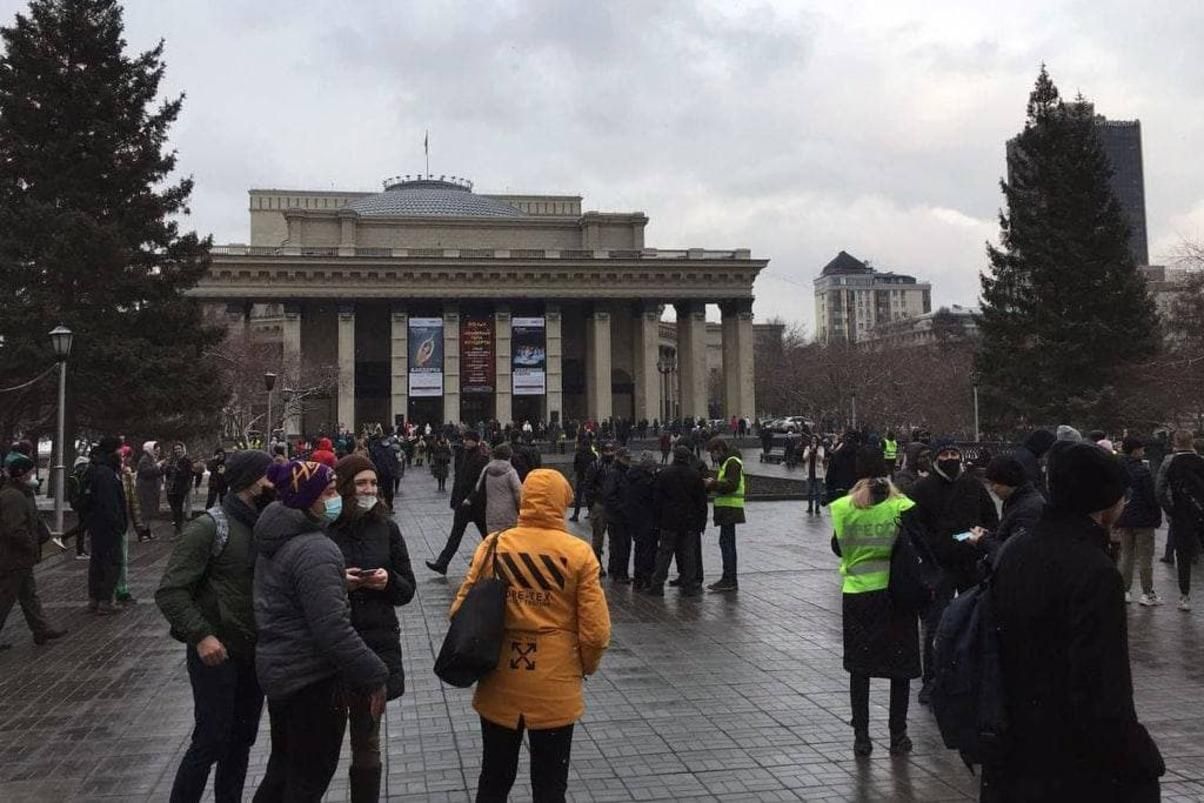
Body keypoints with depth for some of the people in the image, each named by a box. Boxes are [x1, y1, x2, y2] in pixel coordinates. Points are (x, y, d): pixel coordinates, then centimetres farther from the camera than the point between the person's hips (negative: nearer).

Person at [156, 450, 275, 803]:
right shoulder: (209, 526, -15)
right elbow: (170, 591, -17)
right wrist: (201, 634, -26)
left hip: (255, 652, 7)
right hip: (216, 653, -7)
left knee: (242, 738, 15)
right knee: (211, 740, -2)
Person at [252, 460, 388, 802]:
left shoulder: (276, 539, 4)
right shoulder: (315, 551, -26)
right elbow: (333, 630, -29)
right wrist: (373, 676, -22)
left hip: (277, 668, 9)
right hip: (311, 680, -9)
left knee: (283, 766, 25)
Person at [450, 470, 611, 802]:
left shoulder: (493, 546, -6)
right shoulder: (579, 553, -10)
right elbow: (595, 631, -9)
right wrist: (585, 667, 11)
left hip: (498, 685, 2)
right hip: (555, 689, -2)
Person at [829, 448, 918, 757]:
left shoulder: (842, 508, -7)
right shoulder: (904, 506, -10)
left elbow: (838, 548, 4)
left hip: (857, 593, 0)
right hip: (897, 590, 0)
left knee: (859, 668, 11)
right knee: (900, 667, 12)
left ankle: (861, 737, 14)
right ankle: (898, 736, 19)